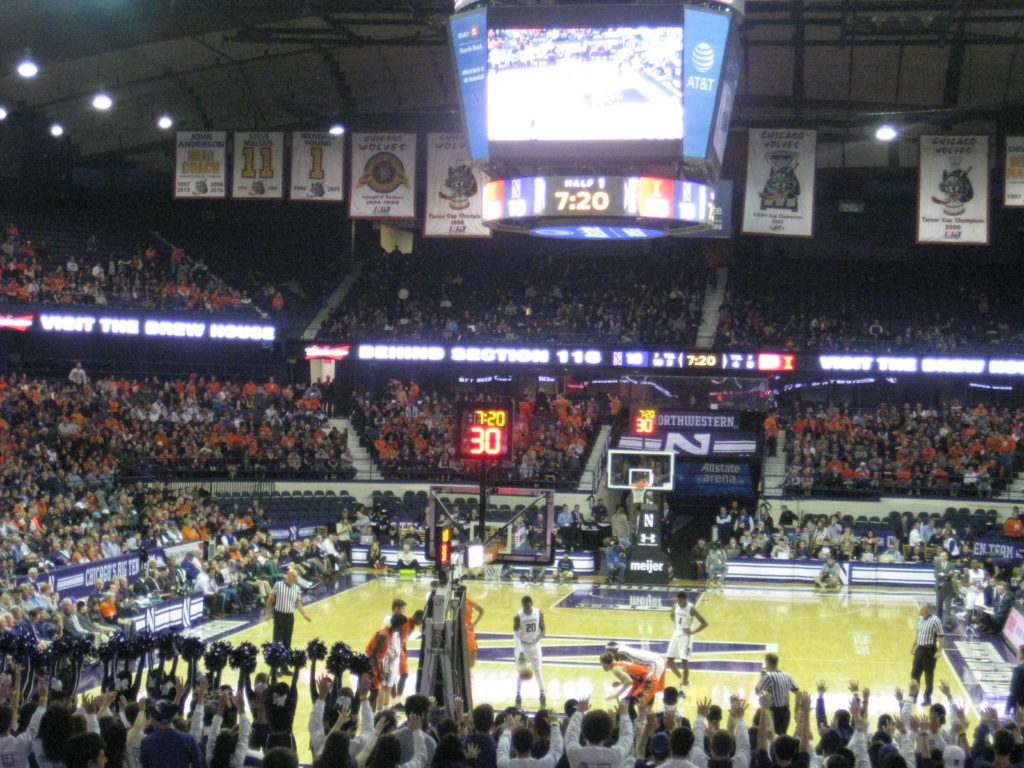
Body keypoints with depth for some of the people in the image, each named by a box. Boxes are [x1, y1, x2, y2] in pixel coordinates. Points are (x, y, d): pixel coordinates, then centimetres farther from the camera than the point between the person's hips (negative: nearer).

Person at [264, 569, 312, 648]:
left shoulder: (297, 588, 3)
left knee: (287, 640, 8)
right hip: (279, 615, -3)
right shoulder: (278, 585, -7)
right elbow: (270, 598, 1)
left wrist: (304, 614, -1)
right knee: (277, 639, -2)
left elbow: (298, 603, 9)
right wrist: (267, 612, 1)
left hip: (290, 616, 3)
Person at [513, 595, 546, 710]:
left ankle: (542, 695, 21)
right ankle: (518, 697, 12)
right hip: (522, 645, -2)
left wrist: (538, 638, -23)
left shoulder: (539, 613, -12)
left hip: (534, 645, 2)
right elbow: (516, 635, -19)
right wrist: (520, 652, -28)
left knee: (537, 670, 10)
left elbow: (543, 629, -2)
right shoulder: (518, 616, -20)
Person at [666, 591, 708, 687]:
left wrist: (693, 632, -15)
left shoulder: (691, 609, -17)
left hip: (686, 637, -6)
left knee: (685, 662, -8)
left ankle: (684, 687, -1)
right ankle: (683, 680, 27)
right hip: (676, 635, 6)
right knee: (670, 661, 6)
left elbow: (705, 623, -17)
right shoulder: (675, 606, 0)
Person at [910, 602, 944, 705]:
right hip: (920, 649, 7)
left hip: (929, 650, -7)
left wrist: (939, 651, -20)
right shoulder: (920, 619, 7)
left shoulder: (935, 621, -16)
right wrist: (914, 646, 21)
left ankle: (927, 698, 14)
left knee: (929, 676, 3)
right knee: (915, 673, 11)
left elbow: (940, 637, -15)